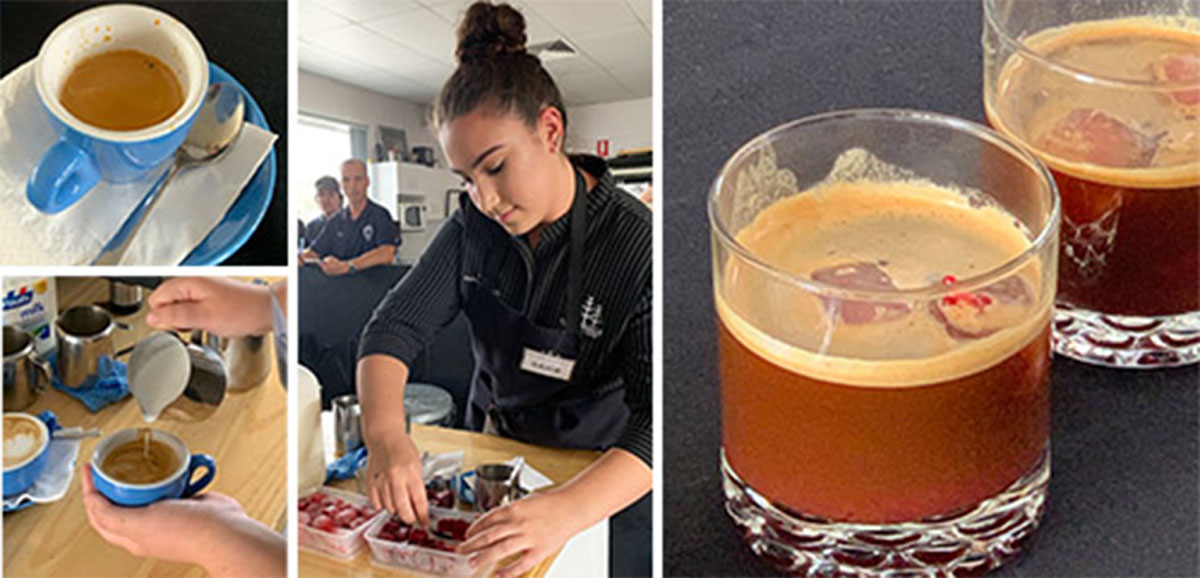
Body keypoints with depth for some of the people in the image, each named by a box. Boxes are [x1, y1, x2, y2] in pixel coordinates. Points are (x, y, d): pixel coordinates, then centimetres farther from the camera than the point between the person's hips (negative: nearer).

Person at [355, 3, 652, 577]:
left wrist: (568, 509, -43)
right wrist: (384, 433, -27)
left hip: (606, 491, -3)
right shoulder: (474, 227, -4)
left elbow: (655, 422, -27)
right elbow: (394, 326, -8)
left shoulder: (636, 245, -21)